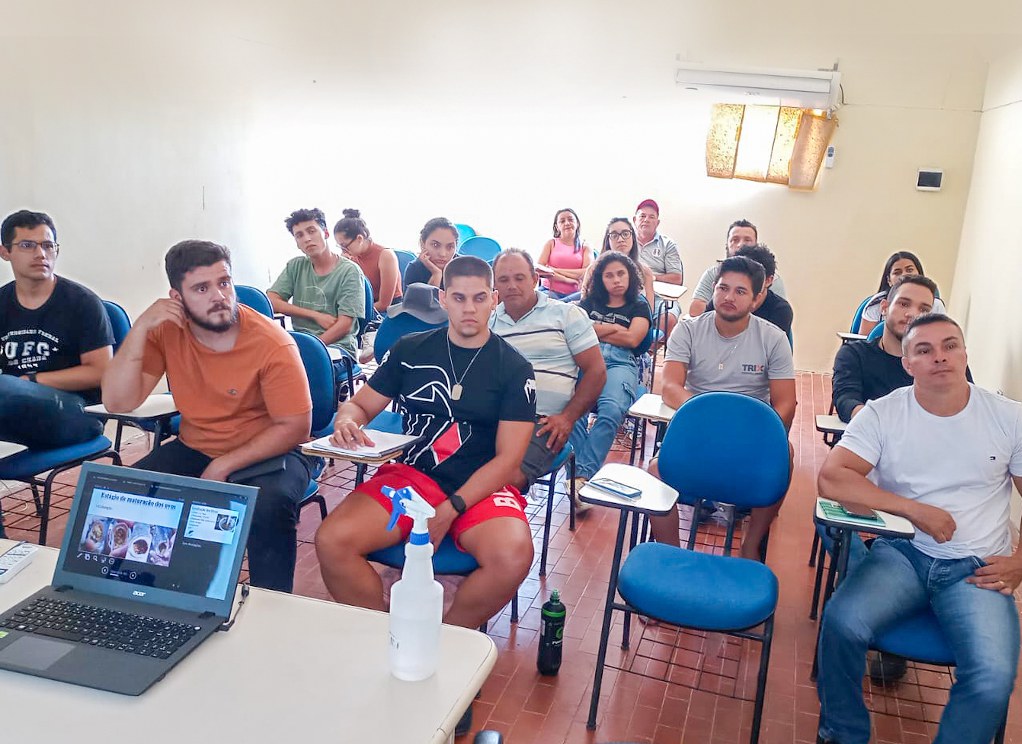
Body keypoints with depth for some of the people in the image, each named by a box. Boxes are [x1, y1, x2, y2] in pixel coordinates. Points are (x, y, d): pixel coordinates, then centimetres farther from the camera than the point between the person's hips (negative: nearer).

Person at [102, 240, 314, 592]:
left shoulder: (272, 344, -19)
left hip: (264, 453, -4)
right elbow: (118, 403, -12)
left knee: (270, 504, -34)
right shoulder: (166, 331, -6)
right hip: (193, 449, 5)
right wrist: (140, 328, -21)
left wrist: (223, 467, -20)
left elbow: (295, 427, -16)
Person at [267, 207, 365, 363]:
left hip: (338, 345, -4)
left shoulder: (349, 271, -1)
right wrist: (315, 316, -7)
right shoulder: (295, 266, 14)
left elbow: (344, 325, -9)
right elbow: (271, 301, 3)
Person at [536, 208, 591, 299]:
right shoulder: (551, 243, 11)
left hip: (574, 294, 1)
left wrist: (555, 270, -7)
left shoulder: (585, 247, 12)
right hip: (551, 292, -1)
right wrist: (567, 279, -11)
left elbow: (587, 273, -4)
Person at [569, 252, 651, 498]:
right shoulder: (590, 302, 31)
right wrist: (613, 328, 12)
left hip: (620, 363, -1)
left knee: (611, 410, -38)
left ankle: (582, 474, -43)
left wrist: (595, 330, 14)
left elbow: (632, 340, 8)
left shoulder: (639, 307, 26)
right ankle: (578, 475, -42)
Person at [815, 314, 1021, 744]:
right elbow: (831, 480, -13)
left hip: (977, 569, 1)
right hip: (902, 553, 0)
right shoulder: (883, 414, -2)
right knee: (842, 622, -29)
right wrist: (917, 510, -15)